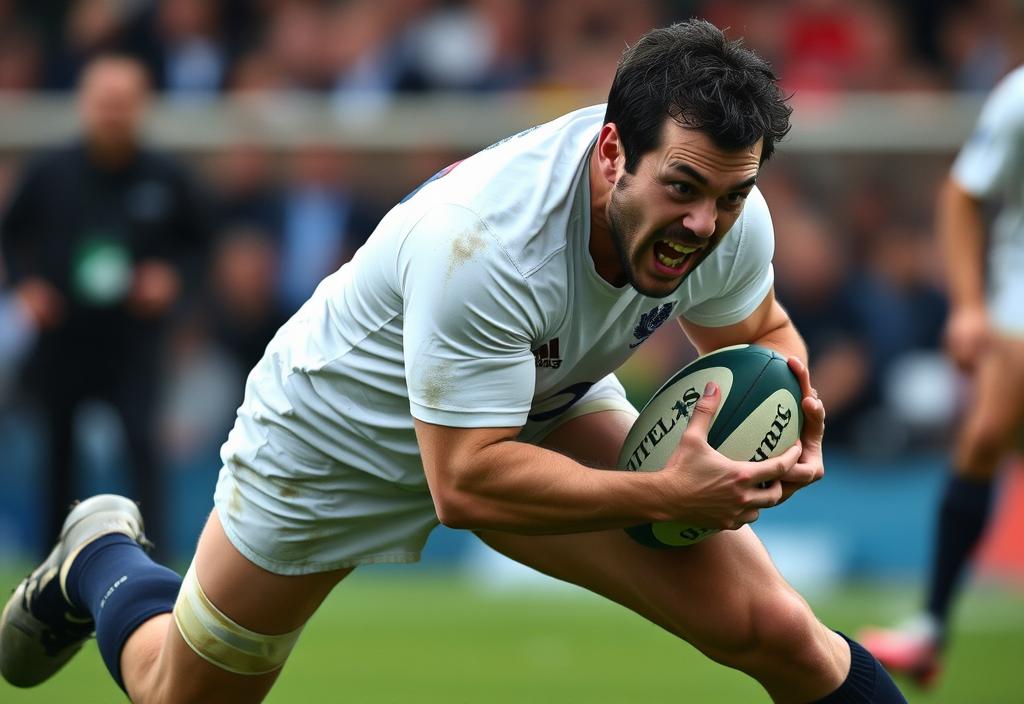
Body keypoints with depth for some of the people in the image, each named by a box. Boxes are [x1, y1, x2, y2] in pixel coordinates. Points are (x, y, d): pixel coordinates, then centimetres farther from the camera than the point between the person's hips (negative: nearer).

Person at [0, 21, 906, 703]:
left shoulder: (728, 215, -24)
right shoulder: (482, 239, -43)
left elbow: (758, 330, 1)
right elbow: (467, 484, -39)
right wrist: (667, 494, -42)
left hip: (545, 408, 4)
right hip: (341, 432, -4)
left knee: (774, 629, -18)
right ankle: (104, 559, 46)